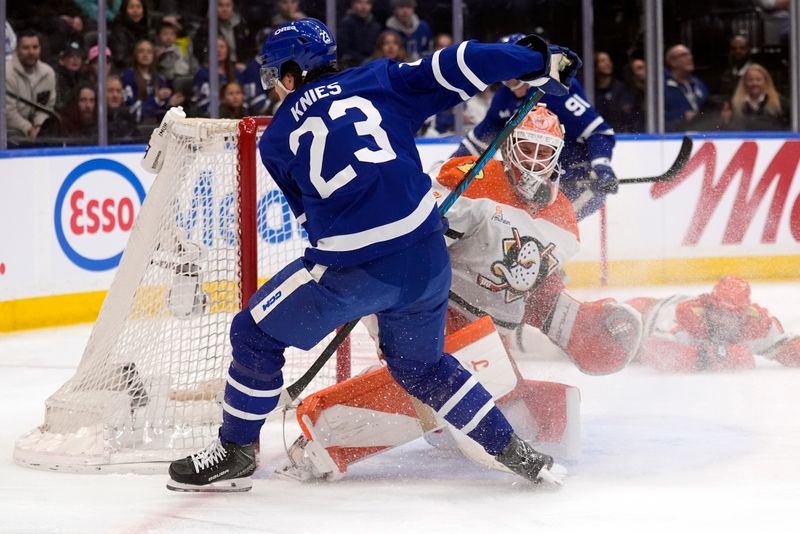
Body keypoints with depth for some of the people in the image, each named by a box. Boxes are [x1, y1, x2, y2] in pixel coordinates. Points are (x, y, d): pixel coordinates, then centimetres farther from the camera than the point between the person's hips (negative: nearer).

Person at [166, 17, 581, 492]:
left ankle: (235, 452, 22)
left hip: (353, 267, -4)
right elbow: (455, 69, 3)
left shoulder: (277, 139, 13)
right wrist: (540, 59, 9)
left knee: (257, 335, 17)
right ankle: (517, 452, 26)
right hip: (428, 258, 4)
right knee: (420, 364, 28)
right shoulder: (382, 81, 13)